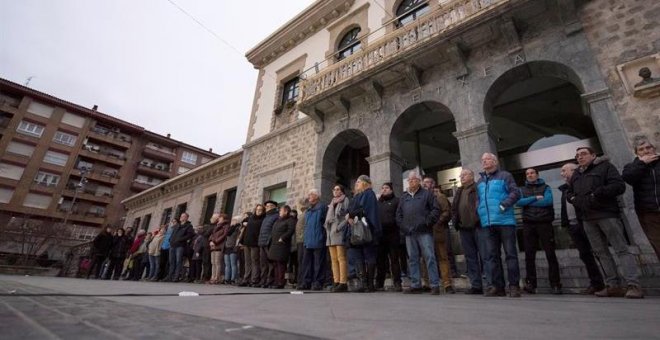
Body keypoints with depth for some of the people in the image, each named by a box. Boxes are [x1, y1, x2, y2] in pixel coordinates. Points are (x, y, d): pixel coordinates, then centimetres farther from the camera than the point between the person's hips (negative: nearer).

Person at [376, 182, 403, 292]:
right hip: (380, 234, 4)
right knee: (380, 259, 8)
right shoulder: (378, 202, 21)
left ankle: (397, 283, 6)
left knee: (394, 259, -1)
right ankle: (379, 283, 15)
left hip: (392, 234, -4)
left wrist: (393, 222, -16)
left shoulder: (396, 201, 7)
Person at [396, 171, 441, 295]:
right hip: (409, 233, 5)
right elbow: (398, 213, 19)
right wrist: (402, 226, 6)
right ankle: (415, 285, 14)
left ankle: (435, 285, 1)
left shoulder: (427, 194, 6)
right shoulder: (404, 197, 20)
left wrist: (428, 222, -9)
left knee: (429, 257, -6)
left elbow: (436, 209, -1)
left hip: (424, 232, -4)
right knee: (412, 259, 7)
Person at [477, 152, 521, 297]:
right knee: (493, 255, 6)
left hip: (505, 221, -5)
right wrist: (479, 212, 9)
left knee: (510, 253, -1)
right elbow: (478, 200, 24)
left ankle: (514, 286, 7)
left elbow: (516, 193, -7)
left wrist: (505, 204, -19)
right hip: (488, 223, 5)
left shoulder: (504, 176, 3)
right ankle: (497, 286, 13)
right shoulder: (480, 181, 19)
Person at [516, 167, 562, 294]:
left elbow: (548, 201, -8)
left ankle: (555, 284, 4)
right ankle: (530, 284, 3)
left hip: (545, 223, -1)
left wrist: (528, 202, -4)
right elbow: (518, 202, -3)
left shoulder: (545, 187, 11)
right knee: (529, 255, -1)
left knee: (550, 254, -2)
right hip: (528, 225, 2)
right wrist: (535, 198, -8)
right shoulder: (522, 190, 16)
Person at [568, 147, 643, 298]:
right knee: (601, 252, 6)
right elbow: (570, 193, 26)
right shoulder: (576, 174, 20)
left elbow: (619, 185, -10)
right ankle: (614, 285, 10)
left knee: (621, 249, -6)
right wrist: (573, 198, 5)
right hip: (587, 219, 6)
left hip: (606, 215, -6)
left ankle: (634, 285, -5)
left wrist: (597, 193, -18)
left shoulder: (605, 166, 2)